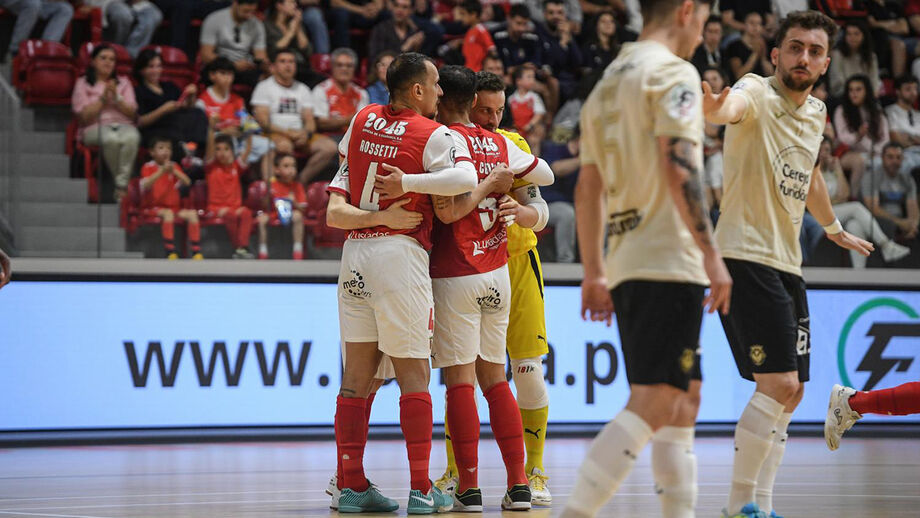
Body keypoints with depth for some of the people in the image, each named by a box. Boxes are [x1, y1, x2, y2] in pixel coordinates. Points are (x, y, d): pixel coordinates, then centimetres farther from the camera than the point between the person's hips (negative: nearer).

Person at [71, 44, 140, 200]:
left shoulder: (123, 82, 22)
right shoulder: (83, 84, 14)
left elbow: (132, 113, 10)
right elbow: (84, 116, 1)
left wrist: (116, 98, -5)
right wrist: (103, 98, -5)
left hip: (124, 126, 2)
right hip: (95, 127, -2)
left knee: (131, 137, -38)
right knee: (111, 139, -40)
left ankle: (122, 186, -38)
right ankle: (122, 182, -27)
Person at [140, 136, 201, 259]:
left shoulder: (174, 167, 15)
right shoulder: (148, 167, 3)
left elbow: (187, 182, 0)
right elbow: (145, 185, -17)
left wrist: (174, 171, -15)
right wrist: (161, 172, -25)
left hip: (174, 207, 5)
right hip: (154, 207, -5)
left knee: (192, 214, -21)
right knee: (168, 213, -36)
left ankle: (196, 252, -22)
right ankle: (170, 253, -40)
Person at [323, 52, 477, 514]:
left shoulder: (362, 119, 11)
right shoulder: (433, 135, -7)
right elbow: (465, 179, -22)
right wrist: (408, 182, -17)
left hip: (354, 250, 6)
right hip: (400, 252, -6)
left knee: (357, 375, 8)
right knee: (413, 375, -2)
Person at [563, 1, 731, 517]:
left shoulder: (609, 82, 20)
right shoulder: (673, 72, -6)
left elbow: (588, 188, 20)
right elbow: (679, 169, -18)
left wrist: (594, 273, 23)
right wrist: (711, 255, -18)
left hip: (624, 263, 9)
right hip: (670, 261, -9)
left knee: (683, 400, 15)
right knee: (653, 404, -13)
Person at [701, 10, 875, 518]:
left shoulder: (816, 113, 13)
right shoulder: (758, 92, -11)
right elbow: (734, 107, -37)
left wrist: (835, 229, 46)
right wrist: (714, 110, -61)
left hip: (787, 265, 9)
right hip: (746, 258, -9)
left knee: (789, 395, 11)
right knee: (778, 385, -17)